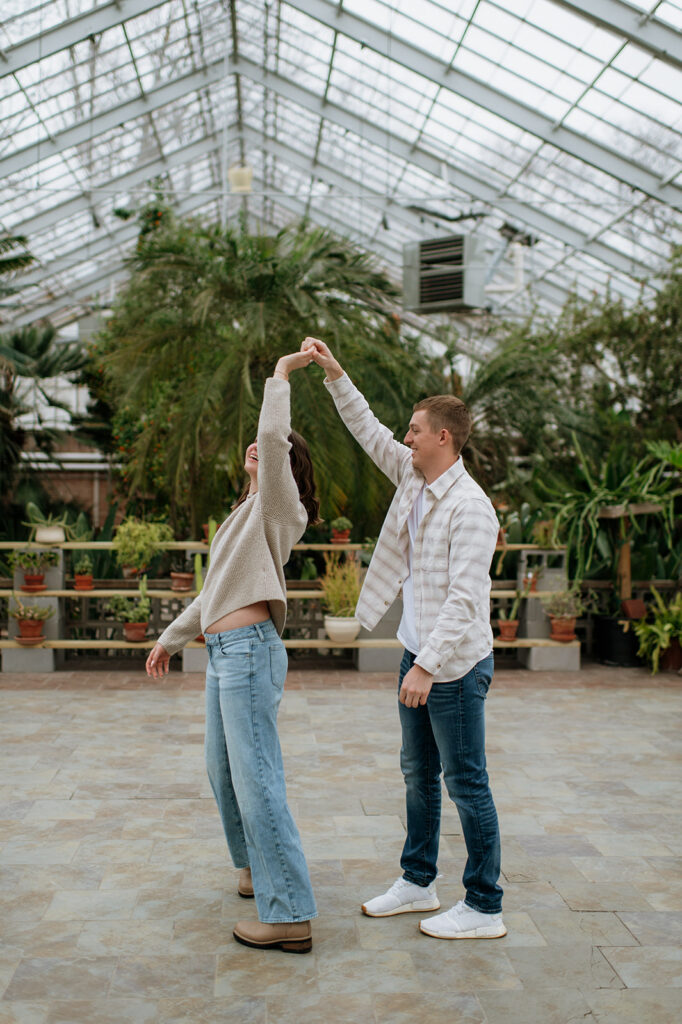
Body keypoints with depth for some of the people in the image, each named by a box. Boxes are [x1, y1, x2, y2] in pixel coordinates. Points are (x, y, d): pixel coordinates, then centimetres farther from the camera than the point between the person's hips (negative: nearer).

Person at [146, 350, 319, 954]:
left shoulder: (278, 507, -4)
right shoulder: (246, 516, 23)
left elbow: (274, 437, -24)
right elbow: (217, 590, 29)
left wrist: (281, 374, -14)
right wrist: (171, 638, 32)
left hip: (249, 649, -10)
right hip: (223, 652, 10)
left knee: (256, 778, -12)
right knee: (224, 771, 19)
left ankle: (290, 916, -9)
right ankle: (257, 866, 38)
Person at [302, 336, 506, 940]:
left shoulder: (469, 507, -19)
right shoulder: (414, 479, 7)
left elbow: (464, 597, -24)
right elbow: (368, 430, 17)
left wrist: (428, 665, -28)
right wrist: (334, 374, 11)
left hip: (455, 665, -9)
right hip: (418, 656, 9)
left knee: (467, 785, 0)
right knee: (419, 775, 18)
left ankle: (484, 908, 12)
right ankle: (418, 883, 33)